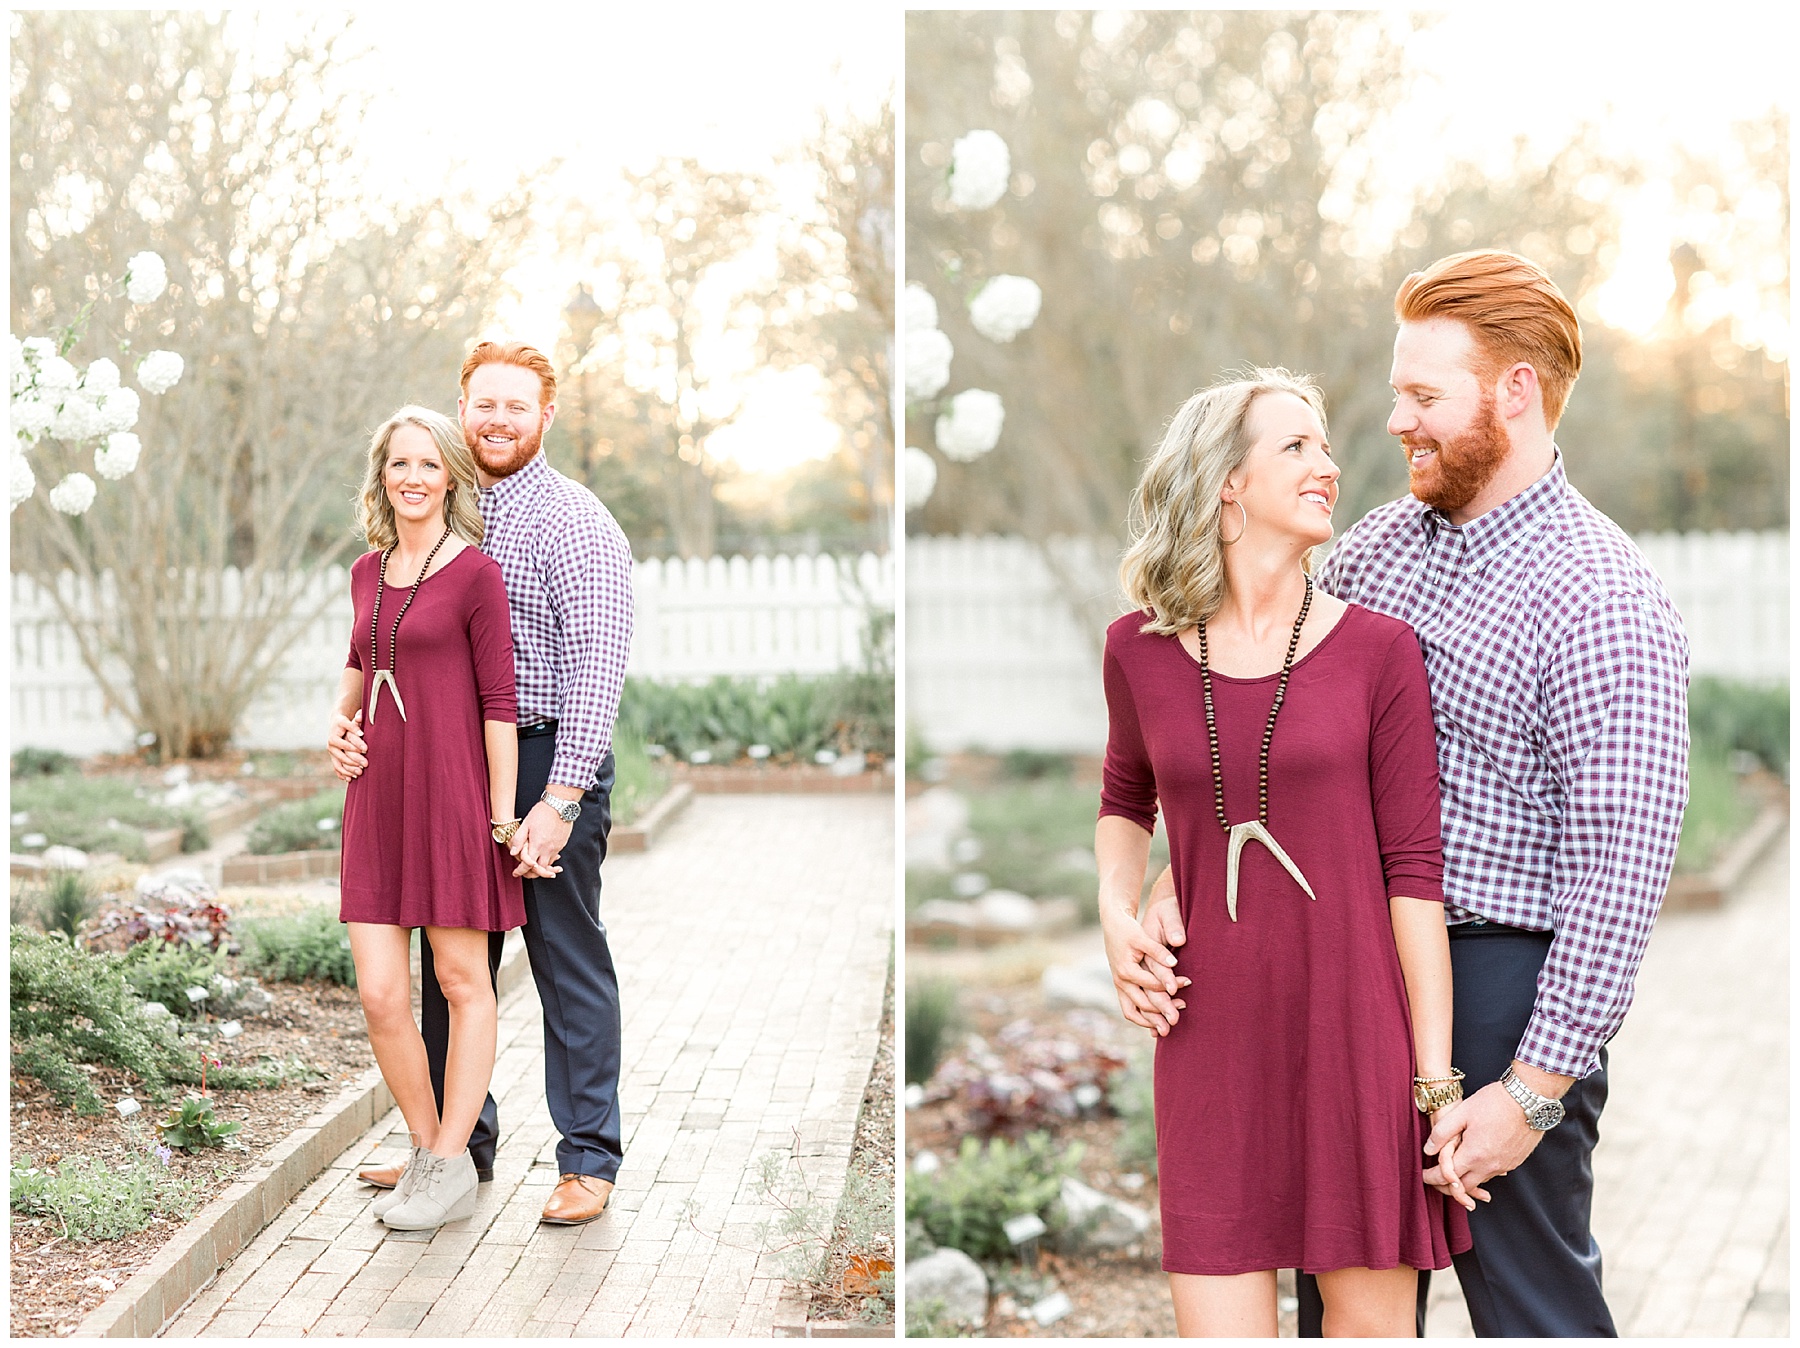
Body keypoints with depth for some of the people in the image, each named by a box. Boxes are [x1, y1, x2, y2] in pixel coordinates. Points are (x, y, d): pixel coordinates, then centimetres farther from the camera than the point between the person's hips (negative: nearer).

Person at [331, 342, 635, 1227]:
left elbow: (596, 666, -16)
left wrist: (561, 800, -23)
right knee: (448, 962, 13)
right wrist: (350, 721, -2)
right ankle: (458, 1144, 26)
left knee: (569, 966, 0)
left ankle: (589, 1160, 10)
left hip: (547, 764, -7)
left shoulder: (574, 524, -8)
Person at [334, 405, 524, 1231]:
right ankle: (426, 1151, 18)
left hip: (451, 794, -5)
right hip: (377, 799, 5)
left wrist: (503, 815, -10)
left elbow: (499, 700, -7)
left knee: (461, 981, 5)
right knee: (380, 994, 0)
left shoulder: (475, 574, -6)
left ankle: (451, 1168, 15)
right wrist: (340, 721, 16)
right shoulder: (367, 572, 12)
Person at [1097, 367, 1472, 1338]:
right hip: (1213, 1044, 1)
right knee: (1221, 1326, 0)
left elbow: (1413, 870, -3)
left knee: (1371, 1320, 6)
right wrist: (1116, 914, 4)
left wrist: (1436, 1076, -7)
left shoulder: (1378, 650, -1)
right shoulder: (1140, 649, 4)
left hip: (1359, 1038, -1)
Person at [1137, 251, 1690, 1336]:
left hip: (1501, 986, -7)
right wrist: (1177, 885, -6)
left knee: (1529, 1299, 6)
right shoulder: (1380, 544, 7)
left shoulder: (1607, 603, -15)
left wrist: (1532, 1091, -20)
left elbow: (1621, 870, -18)